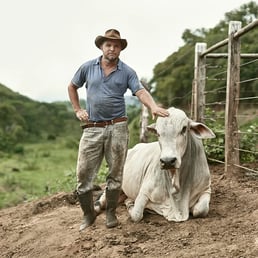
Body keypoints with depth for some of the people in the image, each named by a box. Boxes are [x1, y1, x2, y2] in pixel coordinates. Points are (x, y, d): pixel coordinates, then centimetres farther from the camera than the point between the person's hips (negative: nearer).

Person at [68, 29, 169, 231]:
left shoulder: (127, 72, 3)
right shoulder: (88, 67, 7)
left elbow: (141, 91, -11)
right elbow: (72, 87, 21)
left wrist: (153, 106, -31)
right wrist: (77, 110, 11)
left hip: (117, 128, -1)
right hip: (92, 128, 1)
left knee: (115, 173, 6)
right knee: (84, 173, 1)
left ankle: (111, 213, 23)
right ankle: (88, 214, 18)